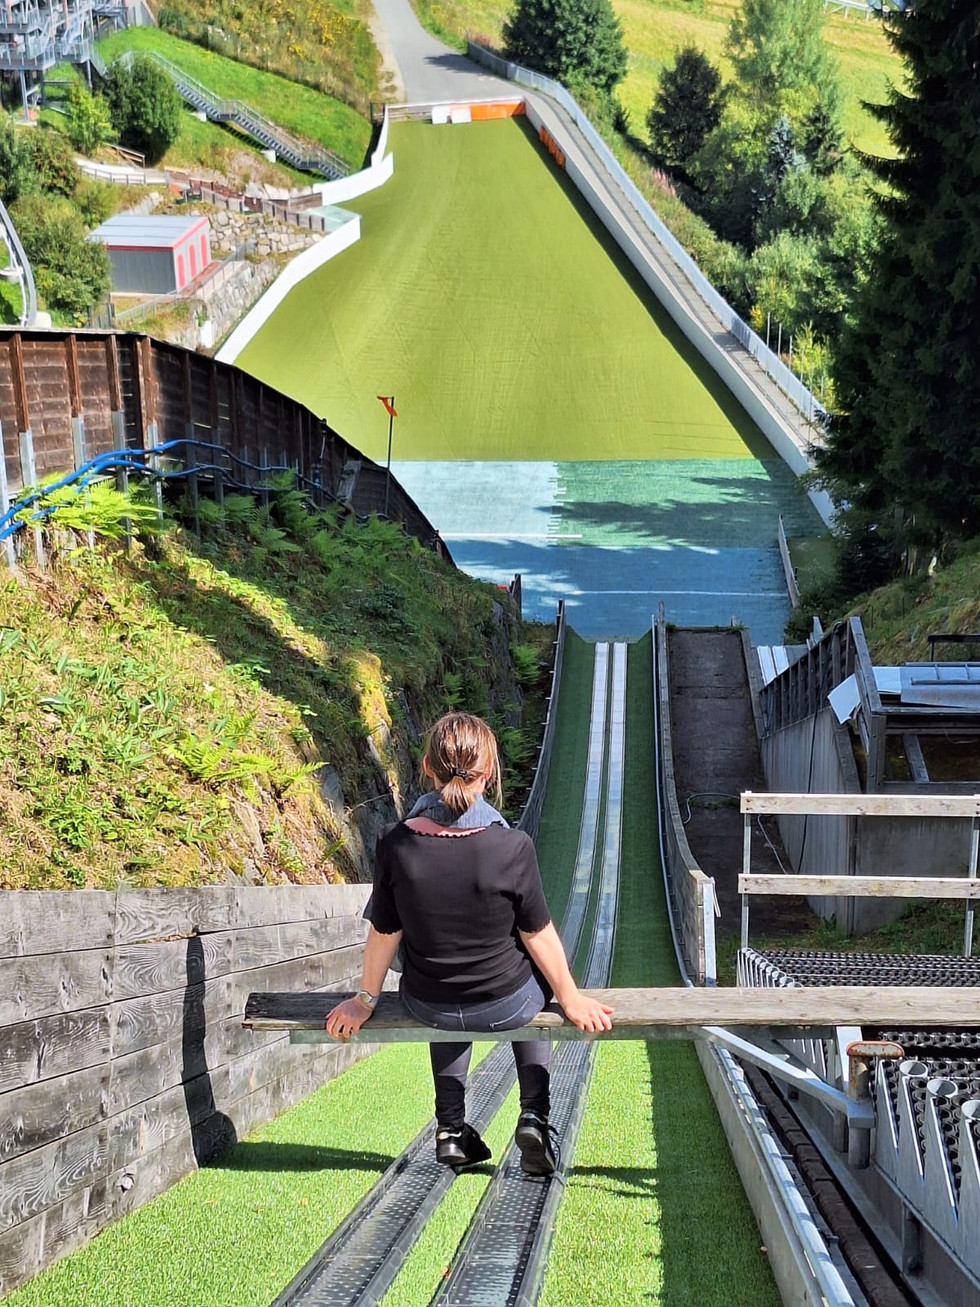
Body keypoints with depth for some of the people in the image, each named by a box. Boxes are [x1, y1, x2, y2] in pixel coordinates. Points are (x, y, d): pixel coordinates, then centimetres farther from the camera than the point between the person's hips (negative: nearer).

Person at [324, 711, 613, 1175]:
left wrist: (365, 1000, 11)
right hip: (506, 1006, -2)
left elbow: (383, 933, -6)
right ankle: (534, 1116, 24)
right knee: (537, 979, 34)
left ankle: (451, 1129, 37)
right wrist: (570, 998, 6)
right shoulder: (512, 847, -25)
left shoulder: (396, 844, -19)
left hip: (427, 1006, 2)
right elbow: (539, 937, -11)